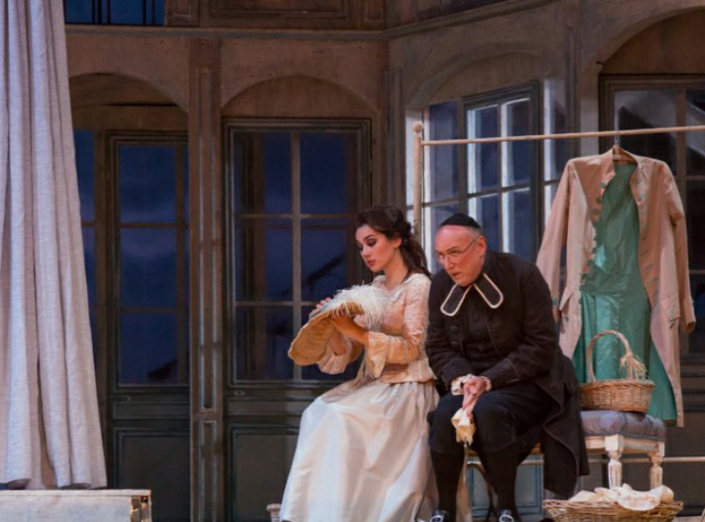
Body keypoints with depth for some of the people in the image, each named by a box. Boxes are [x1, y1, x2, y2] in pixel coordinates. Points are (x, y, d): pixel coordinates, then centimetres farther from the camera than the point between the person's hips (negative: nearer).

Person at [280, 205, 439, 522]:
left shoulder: (418, 285, -4)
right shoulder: (374, 289, 16)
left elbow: (411, 349, -14)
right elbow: (348, 353, 13)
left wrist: (357, 332, -21)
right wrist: (334, 327, -8)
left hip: (407, 390, -6)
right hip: (372, 386, 6)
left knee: (340, 417, -29)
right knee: (317, 413, -21)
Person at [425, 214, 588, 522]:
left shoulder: (521, 275, -11)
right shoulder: (441, 285, 3)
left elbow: (541, 346, -14)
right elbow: (438, 348, 6)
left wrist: (488, 380, -22)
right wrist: (461, 379, -16)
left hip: (526, 383, -4)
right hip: (469, 381, 4)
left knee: (488, 409, -36)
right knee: (445, 413, -30)